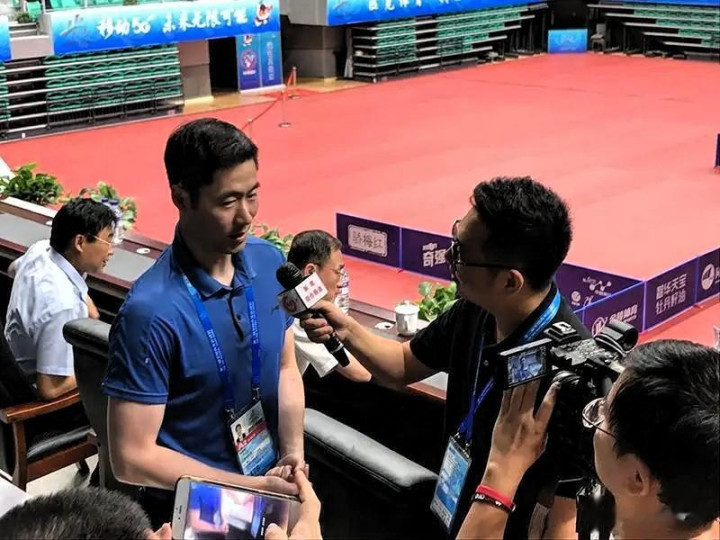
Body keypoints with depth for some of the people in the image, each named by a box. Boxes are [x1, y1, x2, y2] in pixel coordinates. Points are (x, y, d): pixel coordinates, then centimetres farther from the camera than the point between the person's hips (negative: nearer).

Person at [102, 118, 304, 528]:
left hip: (270, 487, 6)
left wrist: (293, 456, -9)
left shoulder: (270, 262, -8)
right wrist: (251, 486, -20)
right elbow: (132, 459, -22)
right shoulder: (152, 311, -26)